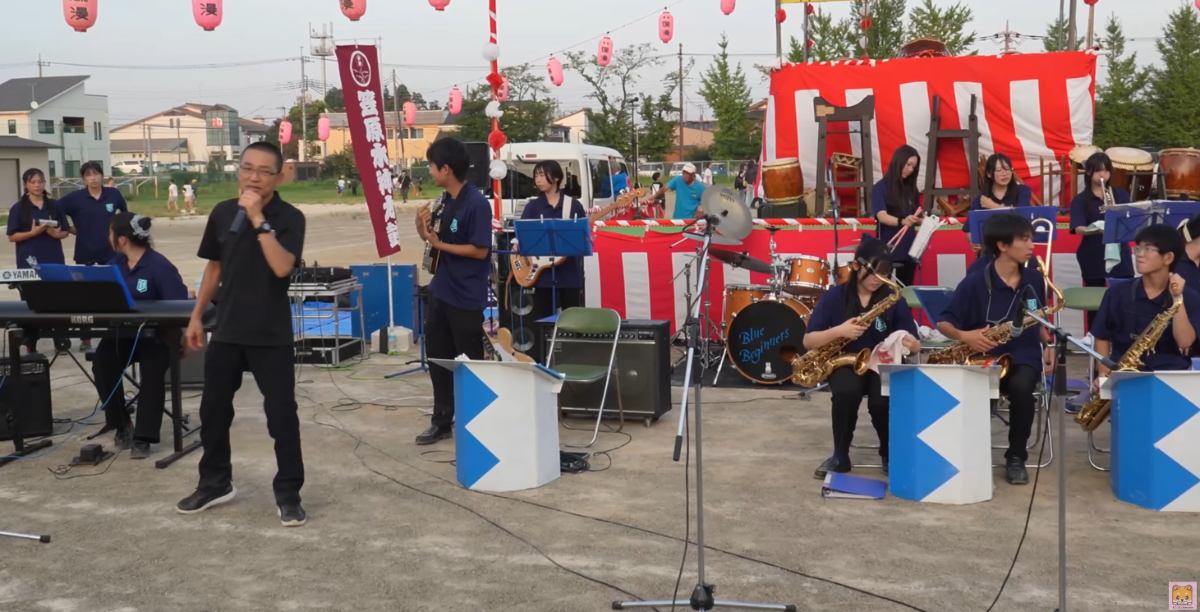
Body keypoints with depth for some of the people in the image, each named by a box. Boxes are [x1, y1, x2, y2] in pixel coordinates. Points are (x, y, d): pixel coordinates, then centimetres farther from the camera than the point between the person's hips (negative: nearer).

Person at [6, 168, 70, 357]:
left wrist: (56, 233, -11)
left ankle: (61, 340, 13)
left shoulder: (55, 206, 7)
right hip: (30, 262, -2)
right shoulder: (18, 208, 0)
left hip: (54, 260, 2)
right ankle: (30, 345, 6)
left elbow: (66, 232, 10)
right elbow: (12, 236, -3)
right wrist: (33, 232, -17)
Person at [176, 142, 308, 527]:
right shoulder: (222, 213, 4)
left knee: (282, 415, -3)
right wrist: (196, 315, 14)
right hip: (226, 330, 5)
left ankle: (288, 494, 10)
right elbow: (214, 267, 14)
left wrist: (258, 219, -26)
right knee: (213, 411, 13)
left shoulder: (290, 218, -10)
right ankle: (215, 483, 32)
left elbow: (281, 267, -26)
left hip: (271, 335, -4)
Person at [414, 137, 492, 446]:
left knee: (470, 363, 4)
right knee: (438, 358, 14)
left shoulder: (477, 203, -18)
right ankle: (442, 421, 25)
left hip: (466, 297, -8)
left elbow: (480, 250, -20)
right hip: (441, 291, 8)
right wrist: (423, 229, -6)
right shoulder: (445, 200, 7)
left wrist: (439, 244, -18)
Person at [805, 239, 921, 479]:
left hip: (882, 364, 1)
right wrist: (839, 330, -23)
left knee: (881, 402, -31)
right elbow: (808, 341, -6)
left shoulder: (893, 300, -1)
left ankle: (889, 453, 2)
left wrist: (911, 344, -24)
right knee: (847, 392, -35)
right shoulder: (835, 297, -3)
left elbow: (916, 346, 1)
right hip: (845, 363, 0)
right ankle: (840, 456, -10)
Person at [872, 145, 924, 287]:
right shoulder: (880, 187, -5)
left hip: (908, 250, 5)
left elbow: (916, 218, 14)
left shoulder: (911, 188, 11)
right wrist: (902, 221, -37)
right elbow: (882, 216, -19)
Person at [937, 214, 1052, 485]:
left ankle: (1016, 457, -10)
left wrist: (1048, 345, 3)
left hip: (1024, 358, 2)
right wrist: (965, 336, -24)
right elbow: (943, 324, -4)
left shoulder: (1035, 279, 6)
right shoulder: (974, 283, -7)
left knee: (1021, 387, -33)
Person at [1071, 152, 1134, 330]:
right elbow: (1078, 228, -11)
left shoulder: (1120, 195, 9)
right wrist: (1096, 230, -31)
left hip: (1119, 254, 1)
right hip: (1092, 258, -1)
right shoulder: (1080, 200, 1)